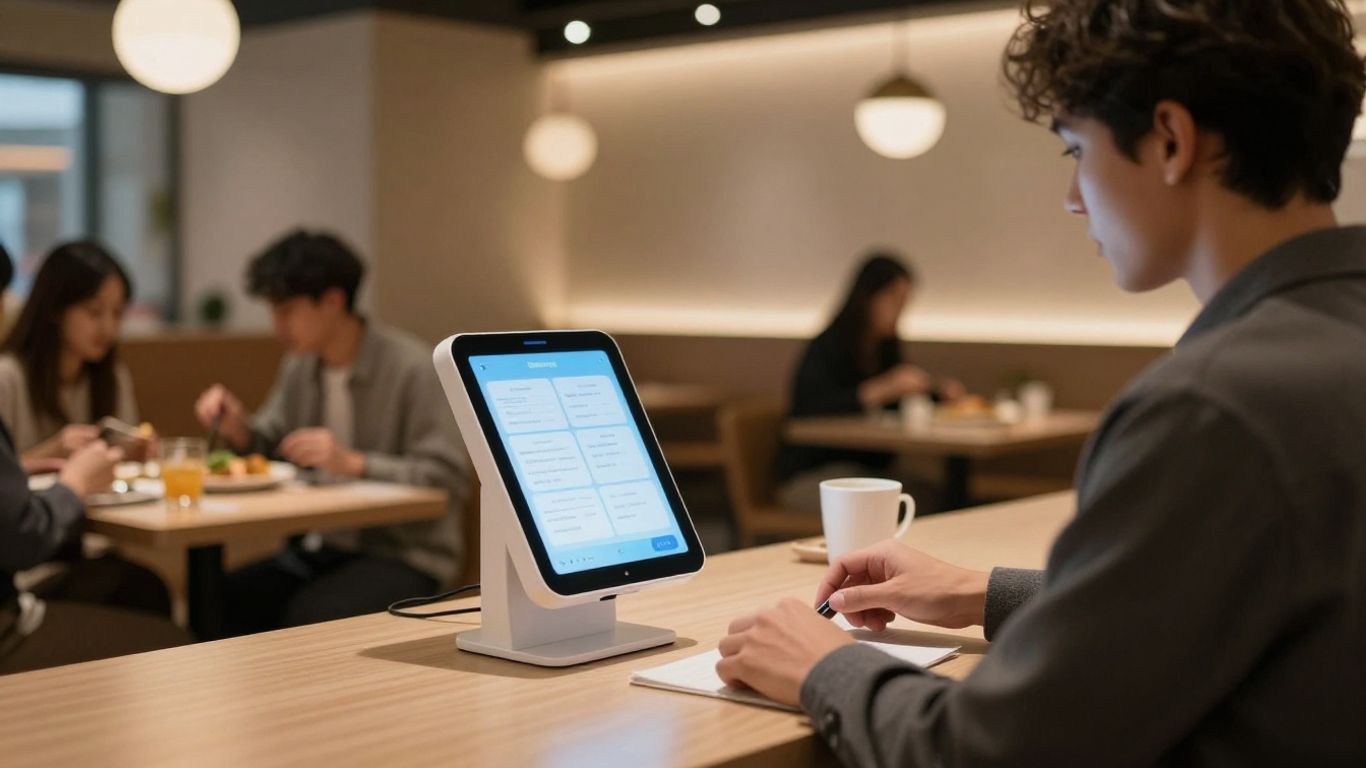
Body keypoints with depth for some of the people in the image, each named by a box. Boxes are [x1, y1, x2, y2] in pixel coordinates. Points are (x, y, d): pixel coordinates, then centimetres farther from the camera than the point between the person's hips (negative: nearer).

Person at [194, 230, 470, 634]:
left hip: (405, 555, -7)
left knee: (312, 616, -32)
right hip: (320, 547, 7)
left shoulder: (412, 369, -16)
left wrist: (354, 463, -27)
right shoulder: (300, 366, 8)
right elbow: (270, 444, 17)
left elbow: (449, 479, -20)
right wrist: (237, 425, -4)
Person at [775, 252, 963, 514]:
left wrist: (937, 391, 5)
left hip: (870, 468, 7)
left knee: (933, 497, -18)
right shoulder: (825, 348, -12)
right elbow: (813, 409, -28)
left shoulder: (885, 347, 11)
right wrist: (883, 390, -34)